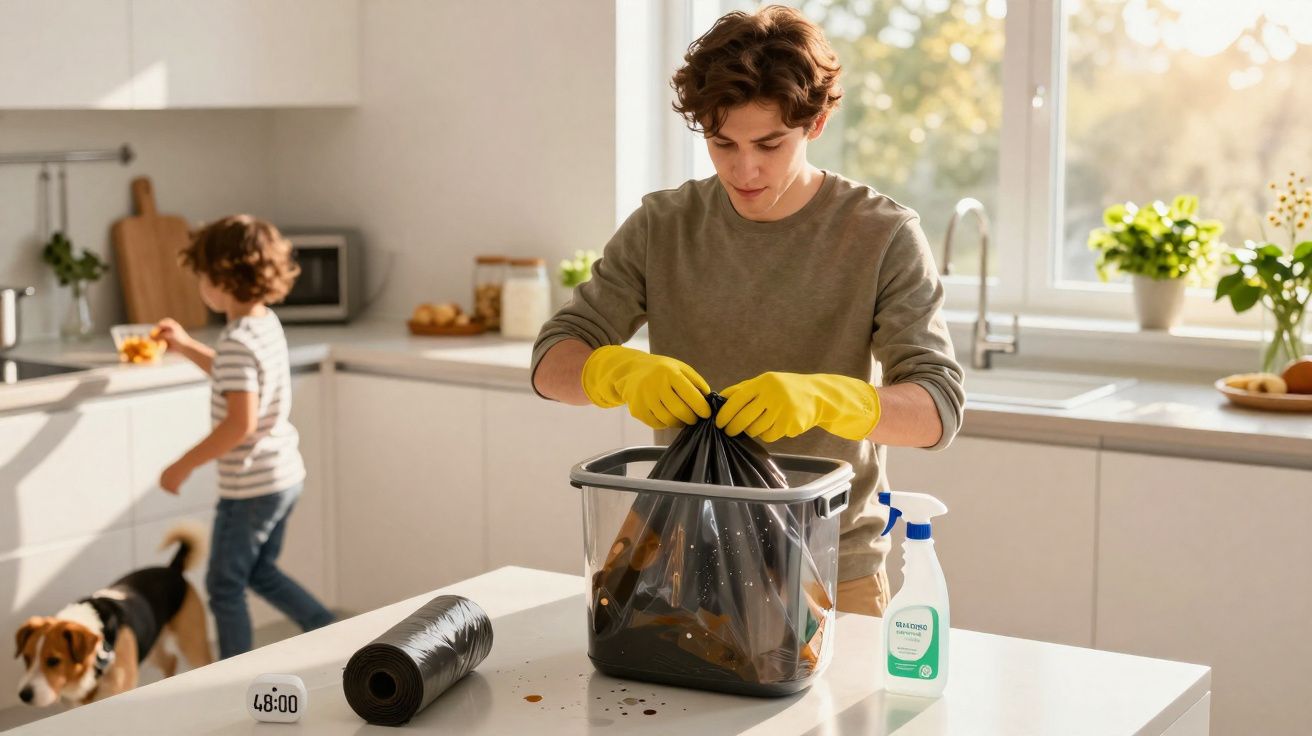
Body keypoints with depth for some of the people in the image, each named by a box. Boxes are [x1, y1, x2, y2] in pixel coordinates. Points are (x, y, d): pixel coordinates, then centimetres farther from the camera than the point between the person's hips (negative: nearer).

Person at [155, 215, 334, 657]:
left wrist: (184, 466, -21)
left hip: (251, 487, -9)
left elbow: (241, 422, -29)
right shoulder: (266, 323, 6)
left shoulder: (236, 342, -23)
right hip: (285, 475, 9)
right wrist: (186, 346, 27)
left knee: (225, 587, 6)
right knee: (261, 572, 25)